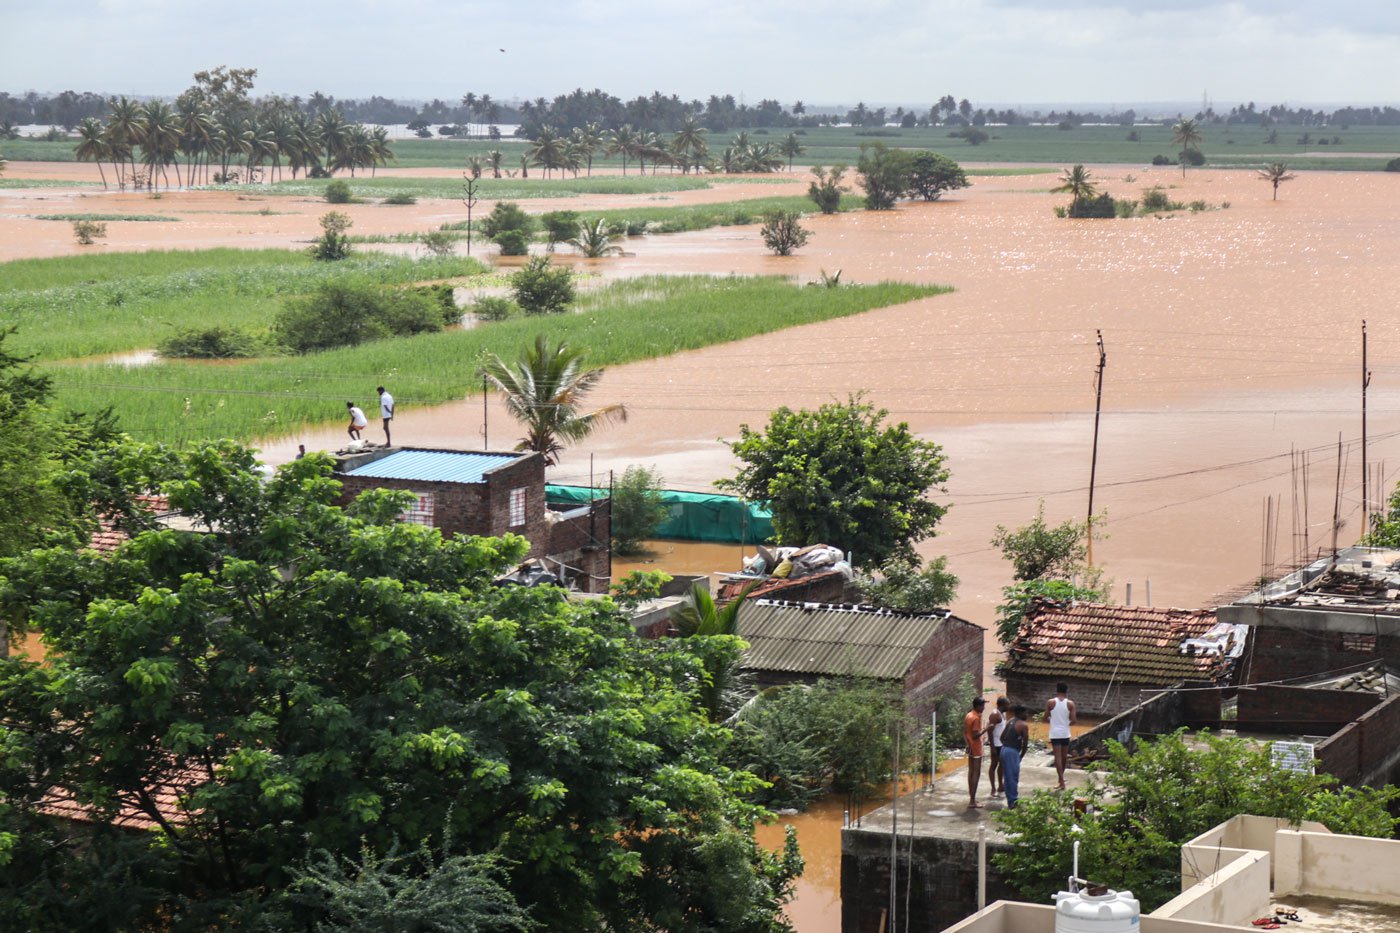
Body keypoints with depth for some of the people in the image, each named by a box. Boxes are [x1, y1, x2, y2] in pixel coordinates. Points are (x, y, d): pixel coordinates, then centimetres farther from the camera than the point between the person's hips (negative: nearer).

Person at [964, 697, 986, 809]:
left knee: (971, 771, 14)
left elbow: (964, 733, 12)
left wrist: (968, 744, 12)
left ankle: (971, 797, 19)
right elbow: (975, 735, -24)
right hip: (976, 748, -9)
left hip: (970, 748, 9)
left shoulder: (968, 716, 9)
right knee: (976, 773, -5)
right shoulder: (976, 718, -20)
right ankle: (972, 801, -7)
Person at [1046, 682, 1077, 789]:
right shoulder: (1070, 703, -3)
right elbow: (1073, 721, -6)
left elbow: (1046, 718, 0)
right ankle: (1061, 778, 34)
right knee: (1063, 757, 18)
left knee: (1058, 757, -4)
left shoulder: (1050, 702, -5)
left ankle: (1061, 781, -15)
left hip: (1055, 733, -2)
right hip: (1065, 733, 2)